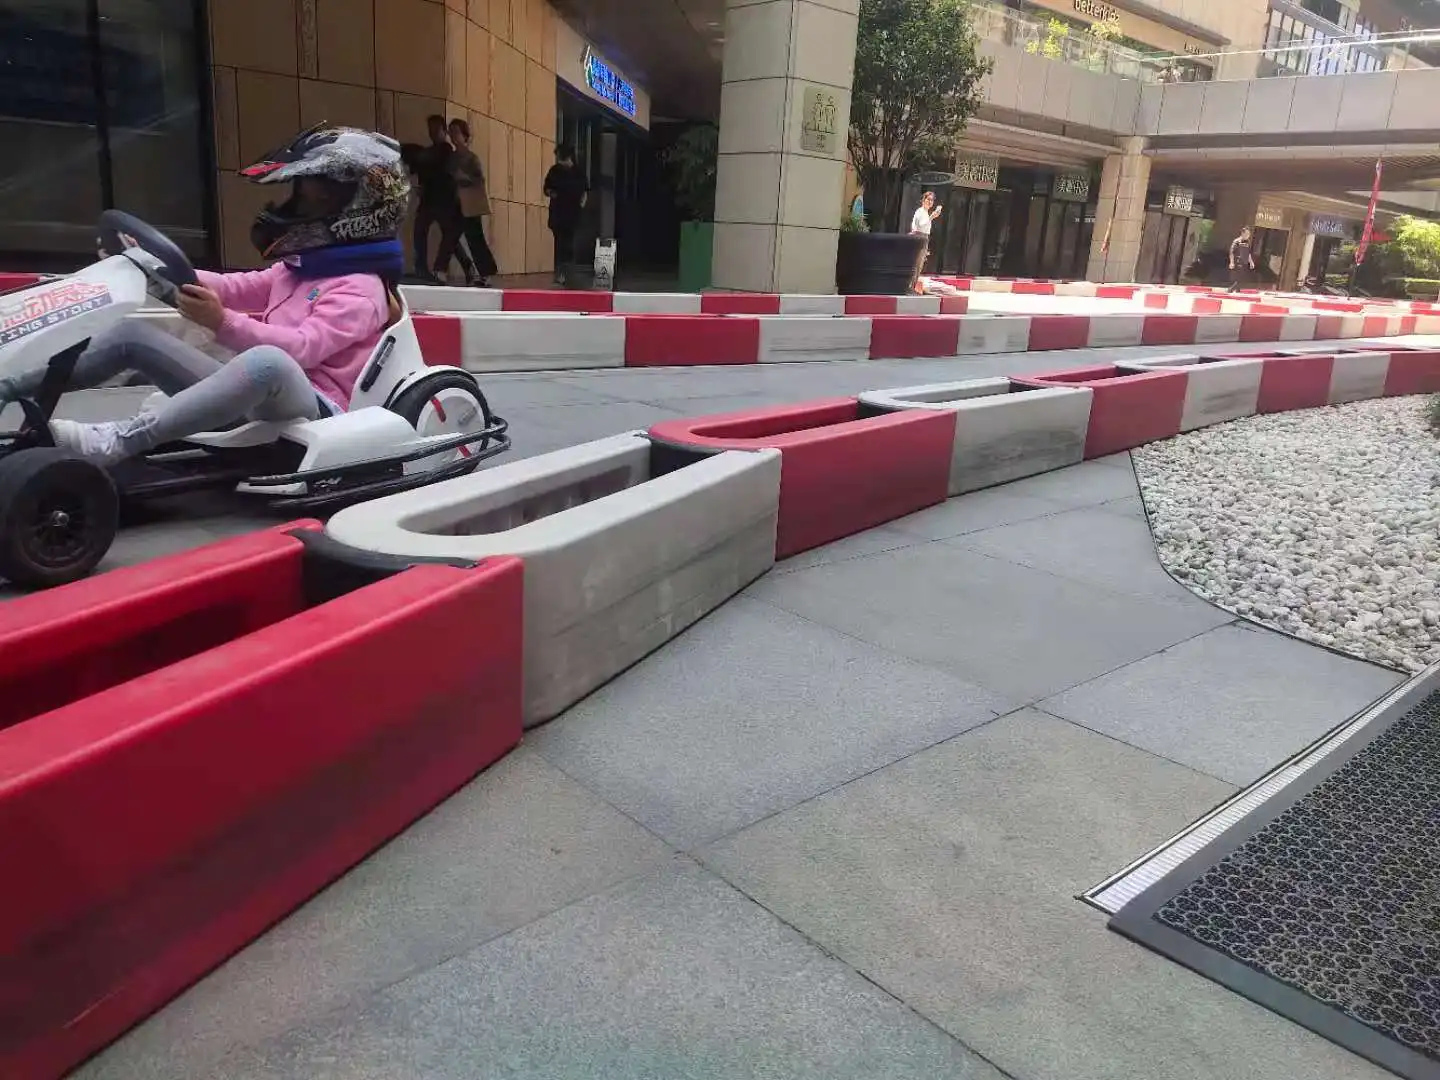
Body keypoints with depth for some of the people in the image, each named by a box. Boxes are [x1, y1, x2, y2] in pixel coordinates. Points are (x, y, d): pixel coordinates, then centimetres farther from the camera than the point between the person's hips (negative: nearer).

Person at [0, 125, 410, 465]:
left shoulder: (362, 289, -7)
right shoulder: (299, 268, 23)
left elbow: (303, 348, -23)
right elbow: (236, 288, 16)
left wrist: (223, 323, -34)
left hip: (310, 407, -9)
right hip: (256, 400, 9)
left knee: (267, 362, -43)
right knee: (133, 332, 6)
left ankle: (114, 441, -47)